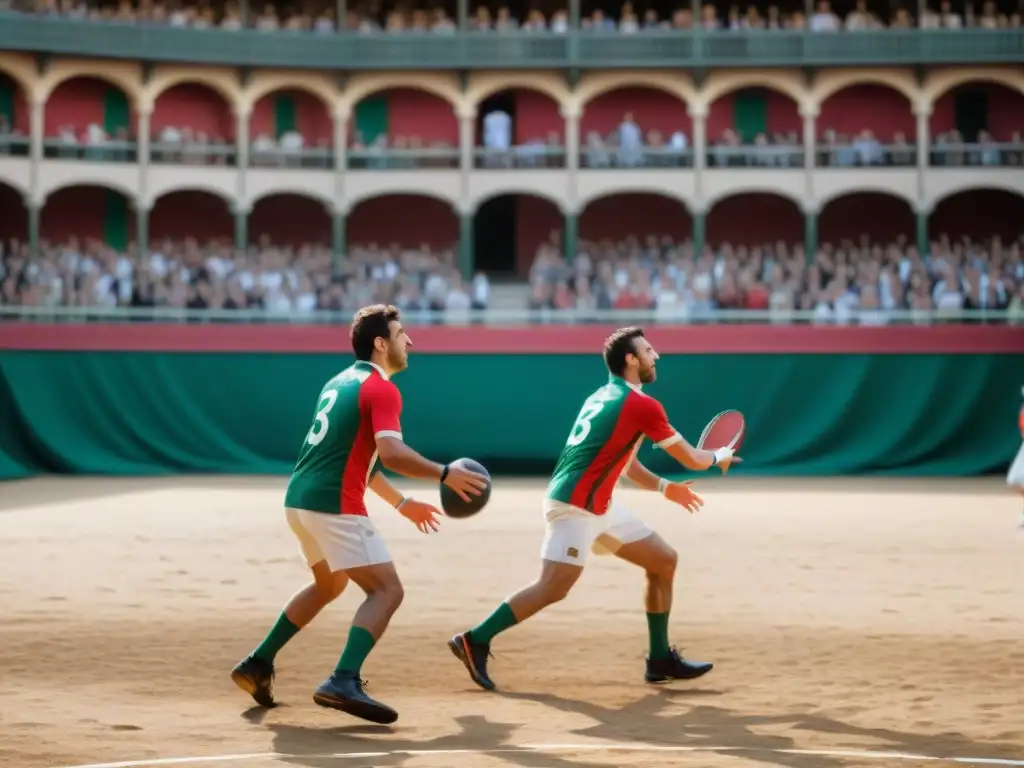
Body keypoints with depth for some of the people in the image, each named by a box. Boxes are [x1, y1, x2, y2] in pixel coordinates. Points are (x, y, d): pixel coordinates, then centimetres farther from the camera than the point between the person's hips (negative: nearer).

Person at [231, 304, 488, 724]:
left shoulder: (341, 382, 21)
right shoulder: (381, 389, -7)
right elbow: (390, 453, -23)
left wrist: (401, 503, 31)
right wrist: (445, 474, -13)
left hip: (299, 500, 9)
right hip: (334, 505, -9)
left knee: (329, 584, 29)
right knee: (387, 590, -8)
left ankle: (258, 664, 29)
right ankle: (344, 682, -25)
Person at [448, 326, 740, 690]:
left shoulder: (605, 397, 15)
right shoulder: (643, 406, -12)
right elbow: (692, 459, -3)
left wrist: (665, 487, 21)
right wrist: (719, 458, 17)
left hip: (600, 506, 10)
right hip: (574, 506, -10)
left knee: (664, 561, 12)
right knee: (553, 588, -17)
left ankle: (661, 659, 16)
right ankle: (475, 641, -7)